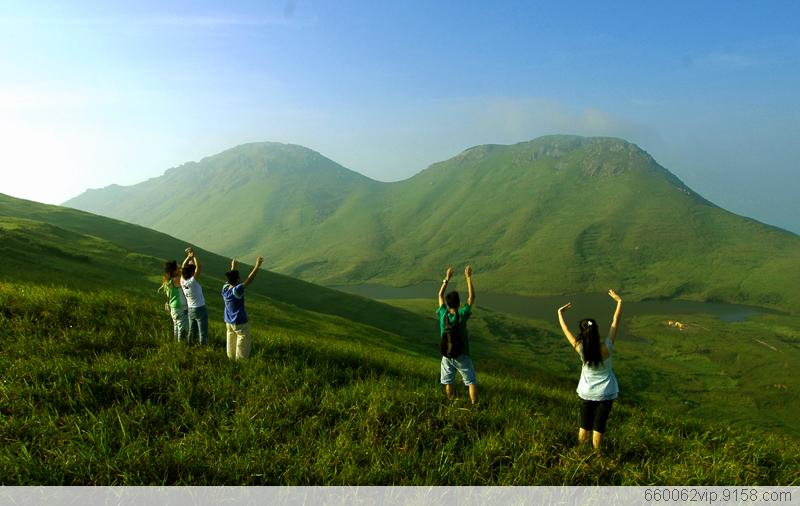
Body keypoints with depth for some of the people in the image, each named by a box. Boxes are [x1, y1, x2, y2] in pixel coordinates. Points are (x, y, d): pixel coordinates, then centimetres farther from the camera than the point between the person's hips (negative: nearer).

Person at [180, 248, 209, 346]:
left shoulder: (182, 281, -6)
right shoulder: (193, 281, -23)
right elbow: (199, 266, -25)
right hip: (200, 309, -7)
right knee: (203, 332, 3)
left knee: (192, 331, 19)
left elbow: (183, 267, 4)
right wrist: (193, 254, -21)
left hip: (191, 310, 7)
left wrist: (189, 256, 0)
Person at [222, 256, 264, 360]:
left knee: (231, 346, 17)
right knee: (243, 347, 5)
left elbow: (231, 279, 14)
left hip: (229, 322, 8)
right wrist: (257, 266, -24)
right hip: (240, 323, -7)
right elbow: (249, 279, -26)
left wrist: (233, 268, 27)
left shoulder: (225, 288, -5)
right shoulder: (236, 290, -25)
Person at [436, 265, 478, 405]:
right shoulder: (462, 315, -19)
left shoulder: (442, 314, -11)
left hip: (447, 356, 3)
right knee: (472, 382, 7)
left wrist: (447, 279, 8)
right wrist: (468, 277, -5)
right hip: (462, 356, -3)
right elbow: (471, 297, -9)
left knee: (448, 382, 17)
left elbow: (440, 295, 4)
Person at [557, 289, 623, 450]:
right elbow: (615, 321, -15)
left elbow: (565, 330, -9)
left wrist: (560, 313, 4)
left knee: (584, 426, 15)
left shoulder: (581, 349, -21)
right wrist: (619, 301, -7)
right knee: (598, 427, 9)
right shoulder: (606, 347, -22)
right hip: (606, 393, -1)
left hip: (587, 393, 1)